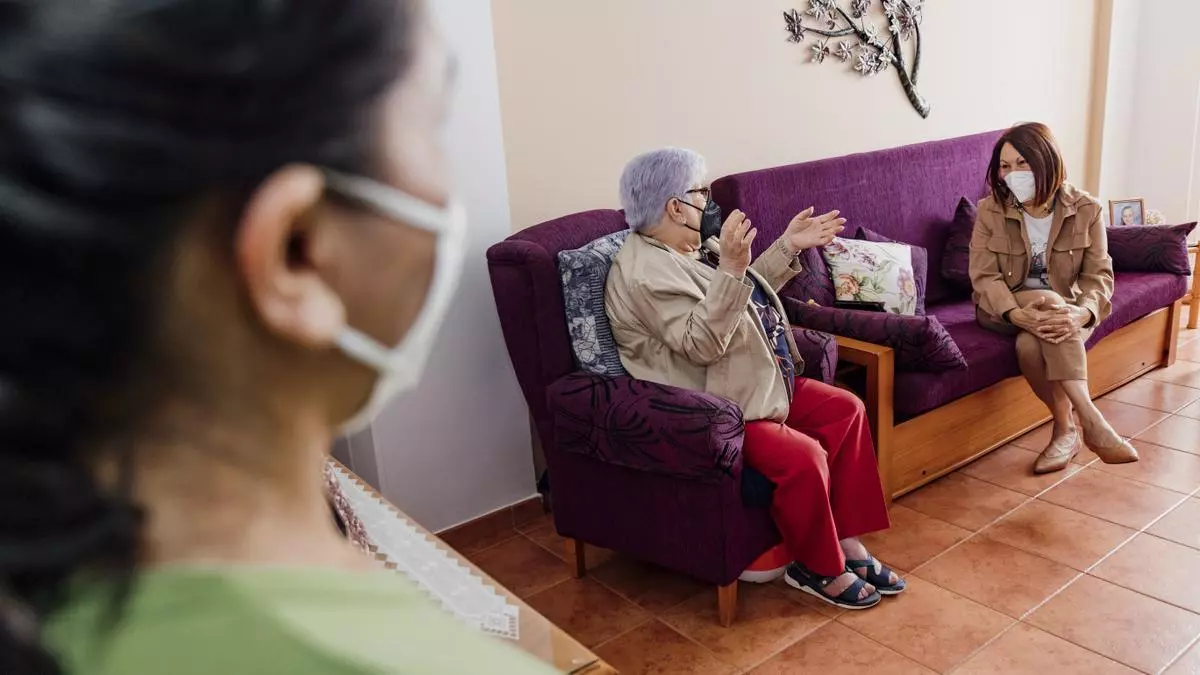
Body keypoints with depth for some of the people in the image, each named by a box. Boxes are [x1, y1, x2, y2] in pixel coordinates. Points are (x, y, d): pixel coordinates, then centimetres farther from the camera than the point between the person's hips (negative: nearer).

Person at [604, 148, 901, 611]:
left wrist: (789, 246, 19)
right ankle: (817, 568, 1)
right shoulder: (646, 273, -22)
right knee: (804, 456, -25)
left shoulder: (694, 247, 10)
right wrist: (730, 268, -39)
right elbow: (703, 343, -31)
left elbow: (750, 296, 24)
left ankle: (847, 542, 12)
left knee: (845, 410, 6)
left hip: (761, 385, 11)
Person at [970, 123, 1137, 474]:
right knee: (1049, 300, -34)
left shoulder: (1086, 210, -7)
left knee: (1031, 345, -35)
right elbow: (984, 275, -14)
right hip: (1004, 309, 0)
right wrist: (1017, 313, -34)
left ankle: (1065, 428, -20)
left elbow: (1098, 275, -10)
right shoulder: (990, 211, -8)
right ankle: (1092, 422, -33)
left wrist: (1083, 313, -33)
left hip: (1064, 309, 0)